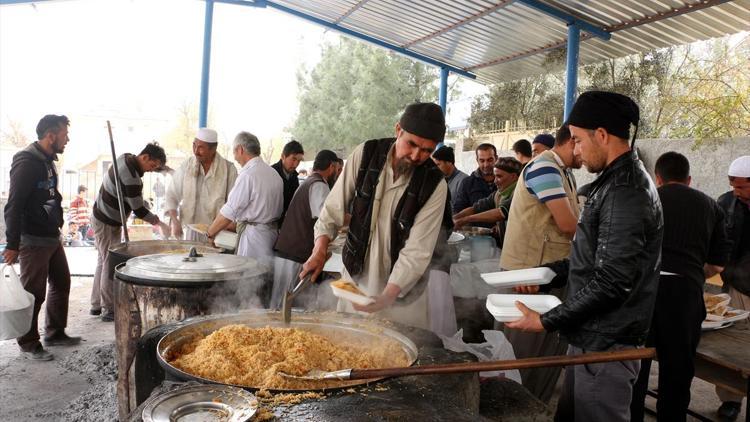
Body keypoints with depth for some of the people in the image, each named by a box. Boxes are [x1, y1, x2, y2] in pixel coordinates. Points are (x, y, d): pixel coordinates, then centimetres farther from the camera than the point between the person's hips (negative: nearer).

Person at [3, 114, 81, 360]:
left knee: (62, 283, 15)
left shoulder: (48, 162, 12)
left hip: (52, 238, 9)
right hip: (33, 241, -9)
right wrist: (12, 245, -20)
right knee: (34, 293, 0)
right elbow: (13, 206, -20)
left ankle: (55, 333, 29)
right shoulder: (26, 163, -17)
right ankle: (28, 345, 14)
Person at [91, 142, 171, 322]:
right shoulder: (131, 177, -29)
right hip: (107, 224, -10)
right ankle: (109, 309, 3)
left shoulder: (126, 158, -1)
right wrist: (159, 223, -14)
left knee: (103, 261, 16)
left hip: (102, 218, 10)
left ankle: (96, 305, 25)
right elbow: (138, 210, -23)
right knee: (110, 265, -4)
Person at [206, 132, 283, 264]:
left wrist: (210, 233, 0)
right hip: (273, 232, 8)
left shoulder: (248, 175, -15)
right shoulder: (274, 173, 11)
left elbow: (228, 212, -14)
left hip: (252, 234, -8)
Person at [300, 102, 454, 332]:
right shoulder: (365, 154, -11)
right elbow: (334, 207, -4)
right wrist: (320, 251, -15)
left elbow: (417, 251, -21)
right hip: (356, 276, 2)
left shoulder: (435, 185, -17)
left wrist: (387, 296, -30)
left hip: (402, 290, -2)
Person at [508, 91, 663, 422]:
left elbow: (610, 282, -24)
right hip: (589, 336, 10)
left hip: (606, 344, -10)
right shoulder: (616, 180, 12)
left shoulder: (626, 191, -21)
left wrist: (547, 321, -18)